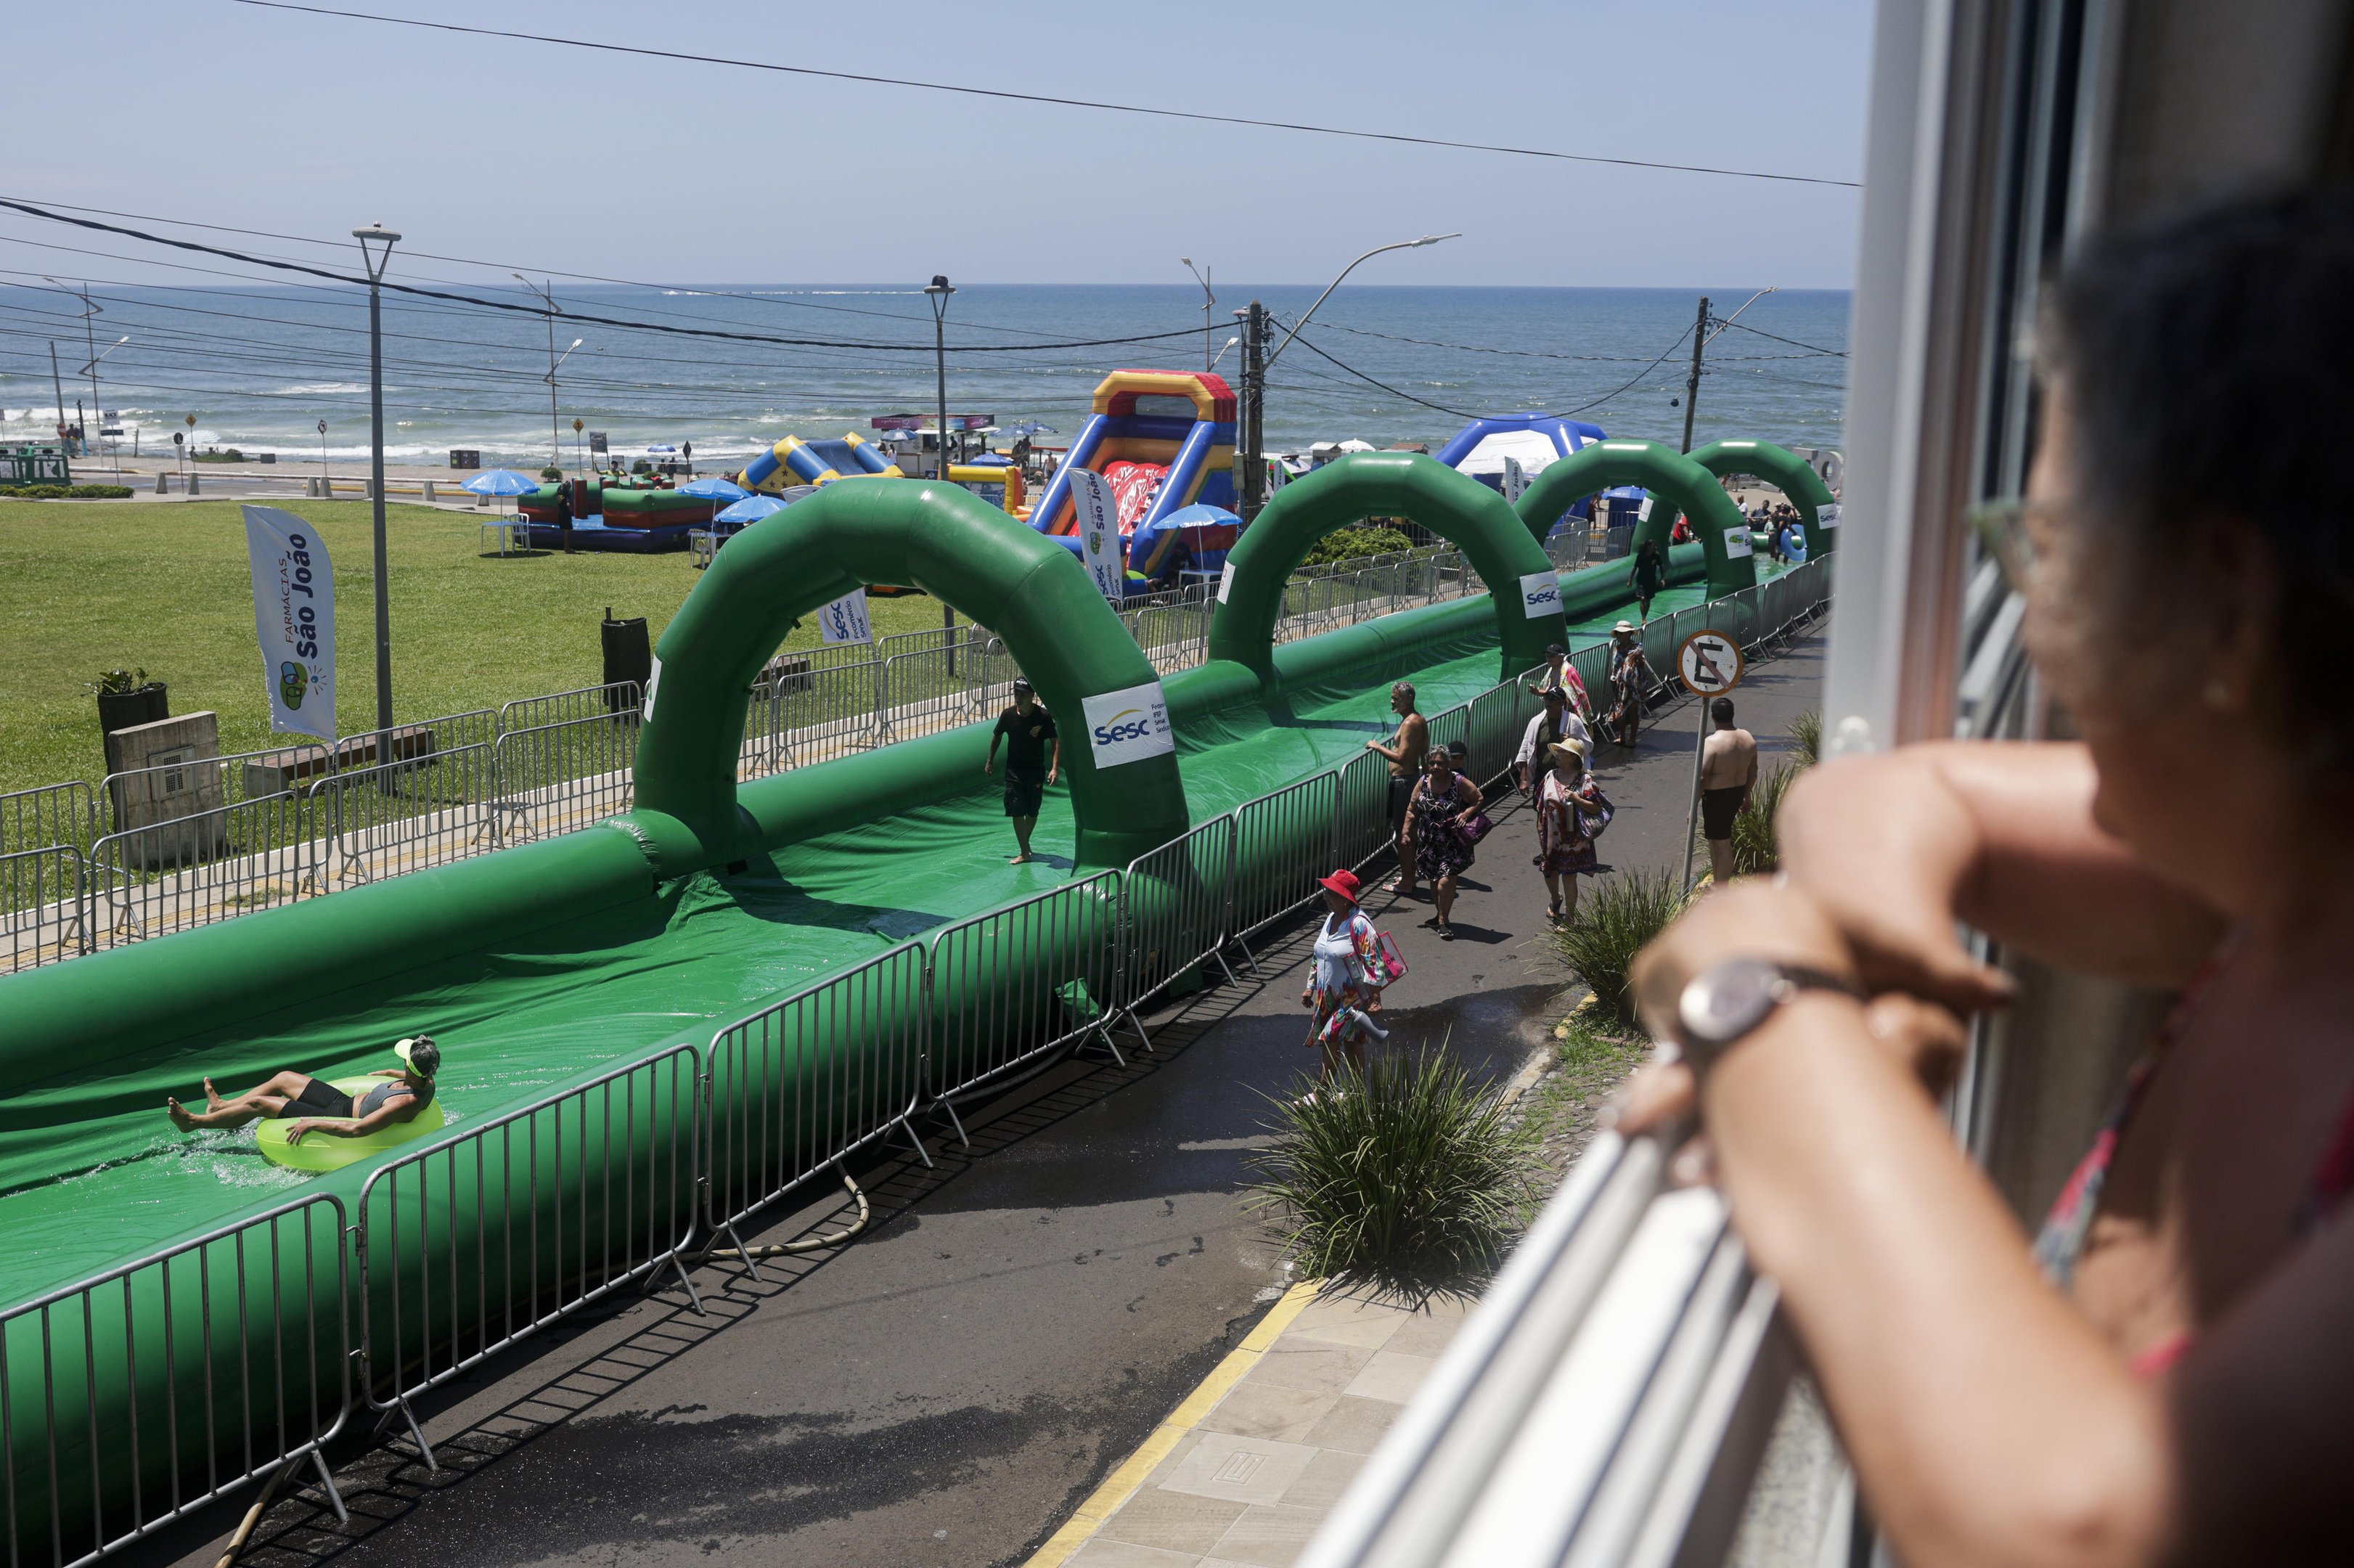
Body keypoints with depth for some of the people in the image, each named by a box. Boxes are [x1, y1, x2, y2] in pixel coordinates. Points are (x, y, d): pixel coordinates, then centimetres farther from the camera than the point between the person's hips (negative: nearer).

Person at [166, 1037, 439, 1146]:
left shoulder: (406, 1103, -40)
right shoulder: (426, 1083, -14)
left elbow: (356, 1129, -43)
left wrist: (311, 1123, -35)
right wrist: (389, 1073, 25)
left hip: (339, 1116, -9)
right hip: (347, 1102, 9)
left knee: (258, 1103, 1)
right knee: (283, 1078, 21)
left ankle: (194, 1121, 24)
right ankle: (221, 1105, 43)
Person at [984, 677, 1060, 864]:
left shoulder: (1043, 716, -15)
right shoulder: (1008, 715, -7)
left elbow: (1056, 741, -11)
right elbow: (997, 736, 11)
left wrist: (1055, 768, -20)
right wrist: (990, 761, 17)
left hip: (1036, 772, -1)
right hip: (1014, 771, 1)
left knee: (1032, 813, 10)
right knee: (1017, 812, -6)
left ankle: (1025, 843, 34)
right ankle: (1024, 853, -1)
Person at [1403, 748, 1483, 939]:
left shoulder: (1460, 783, -12)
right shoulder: (1423, 782, -1)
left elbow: (1479, 800, -1)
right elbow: (1412, 810, 6)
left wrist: (1466, 814, -18)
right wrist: (1407, 833, 4)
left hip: (1452, 842, -4)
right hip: (1429, 841, 4)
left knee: (1446, 880, -13)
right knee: (1434, 879, 15)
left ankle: (1443, 921, -3)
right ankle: (1440, 915, 32)